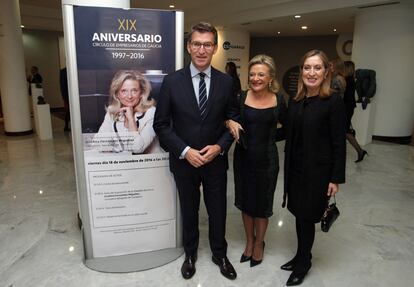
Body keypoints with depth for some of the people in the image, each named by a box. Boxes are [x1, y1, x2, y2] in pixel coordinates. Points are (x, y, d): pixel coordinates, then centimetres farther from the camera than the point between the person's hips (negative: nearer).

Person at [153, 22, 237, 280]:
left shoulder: (226, 82, -4)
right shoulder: (172, 81, -8)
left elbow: (232, 121, 2)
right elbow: (161, 124, -7)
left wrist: (219, 147, -14)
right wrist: (185, 151, -17)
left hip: (216, 160, 1)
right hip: (184, 161, -1)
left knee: (218, 211, 16)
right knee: (189, 211, 19)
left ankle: (220, 254, 41)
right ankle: (190, 254, 43)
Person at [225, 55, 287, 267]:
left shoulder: (279, 100, -4)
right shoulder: (241, 97, -5)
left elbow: (287, 130, 7)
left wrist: (269, 137, -4)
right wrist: (230, 122, -18)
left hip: (267, 158, -1)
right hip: (243, 157, 1)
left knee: (262, 203, 14)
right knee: (245, 201, 15)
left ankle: (259, 243, 38)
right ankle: (249, 240, 39)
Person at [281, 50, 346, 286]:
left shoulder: (334, 101, -12)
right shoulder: (295, 100, 5)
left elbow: (339, 142, -12)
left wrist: (336, 178, -11)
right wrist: (288, 168, 8)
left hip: (318, 170, -5)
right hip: (296, 168, 5)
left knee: (306, 217, 6)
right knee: (299, 215, 14)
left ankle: (303, 263, 29)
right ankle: (302, 257, 36)